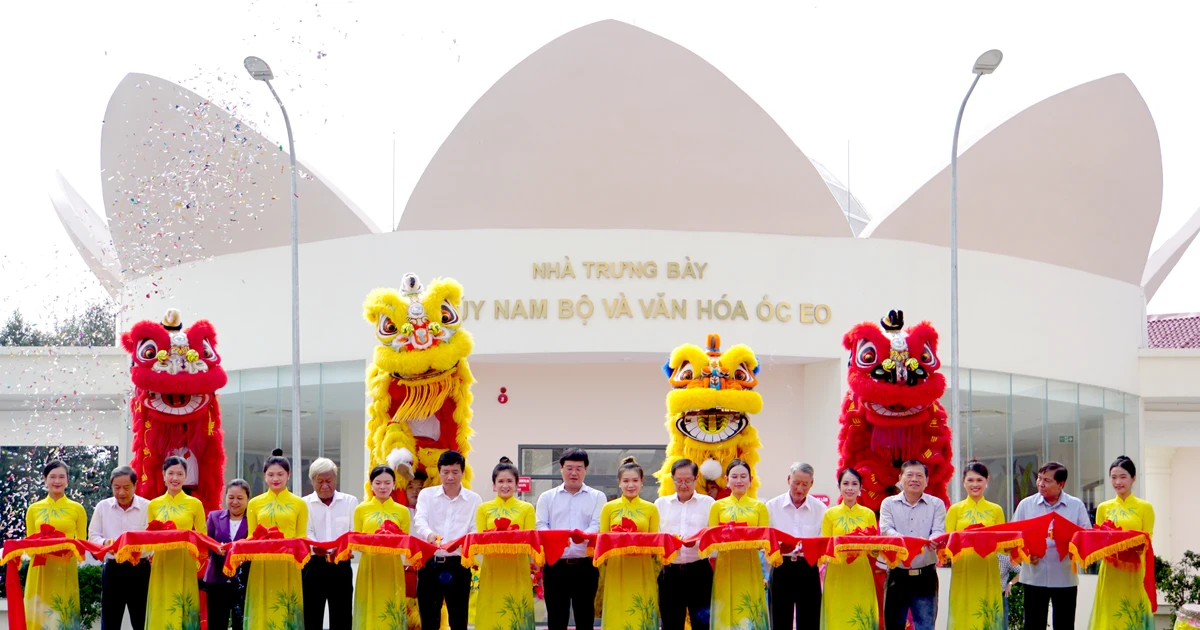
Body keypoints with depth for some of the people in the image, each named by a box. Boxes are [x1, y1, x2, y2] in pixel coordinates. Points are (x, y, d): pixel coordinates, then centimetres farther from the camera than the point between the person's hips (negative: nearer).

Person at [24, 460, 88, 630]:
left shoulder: (77, 509, 6)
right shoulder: (34, 509, 9)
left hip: (66, 572, -1)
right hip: (41, 571, 1)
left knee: (64, 616, -3)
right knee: (40, 616, -1)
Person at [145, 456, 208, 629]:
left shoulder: (195, 504, 5)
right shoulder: (154, 505, 10)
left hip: (186, 566, -1)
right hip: (161, 566, 1)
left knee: (184, 613, -3)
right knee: (161, 614, -1)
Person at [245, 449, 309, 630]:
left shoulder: (299, 504, 6)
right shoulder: (254, 503, 10)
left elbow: (302, 537, 5)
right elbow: (250, 537, 11)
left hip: (288, 567, -1)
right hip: (262, 567, 1)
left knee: (286, 613, -1)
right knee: (263, 613, 0)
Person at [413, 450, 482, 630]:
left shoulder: (474, 500, 6)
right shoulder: (427, 494, 7)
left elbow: (476, 531, -2)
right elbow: (419, 520, -9)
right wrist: (429, 534, -33)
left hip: (458, 564, 0)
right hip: (430, 563, 0)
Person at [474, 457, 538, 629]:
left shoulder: (527, 509, 9)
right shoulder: (484, 509, 11)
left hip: (518, 571, 0)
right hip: (492, 571, 0)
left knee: (517, 614, -2)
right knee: (491, 614, -2)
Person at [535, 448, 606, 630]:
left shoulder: (597, 497, 9)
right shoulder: (547, 497, 12)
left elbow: (597, 525, -4)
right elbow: (541, 525, 2)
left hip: (585, 565, -1)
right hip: (555, 565, 1)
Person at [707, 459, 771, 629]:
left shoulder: (759, 507, 10)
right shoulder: (717, 506, 10)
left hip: (750, 570, 0)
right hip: (725, 569, 0)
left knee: (749, 615, -3)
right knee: (726, 615, -3)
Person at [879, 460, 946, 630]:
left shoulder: (936, 504, 8)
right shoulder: (889, 503, 8)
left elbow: (939, 531, -5)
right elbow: (886, 529, -7)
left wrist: (929, 541, -30)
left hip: (925, 576, -1)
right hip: (897, 574, 1)